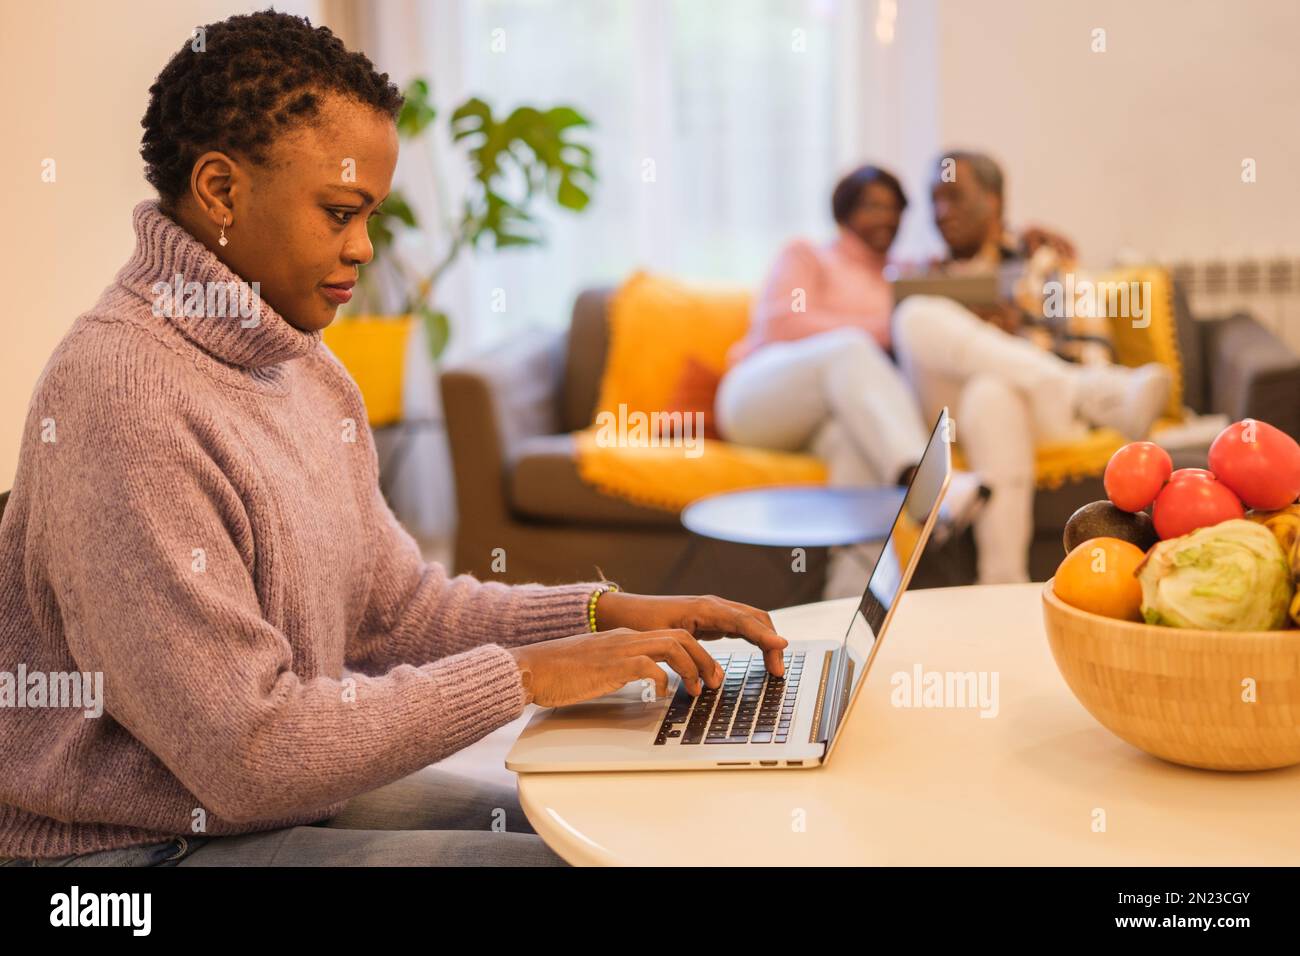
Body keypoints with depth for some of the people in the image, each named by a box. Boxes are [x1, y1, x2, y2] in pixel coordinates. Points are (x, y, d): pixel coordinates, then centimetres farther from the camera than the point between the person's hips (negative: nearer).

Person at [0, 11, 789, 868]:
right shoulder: (122, 395, -25)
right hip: (150, 845, -9)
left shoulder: (307, 369, 6)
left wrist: (609, 613, -1)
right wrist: (524, 676, -20)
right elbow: (246, 751, -26)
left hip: (294, 796, 9)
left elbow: (398, 609, 11)